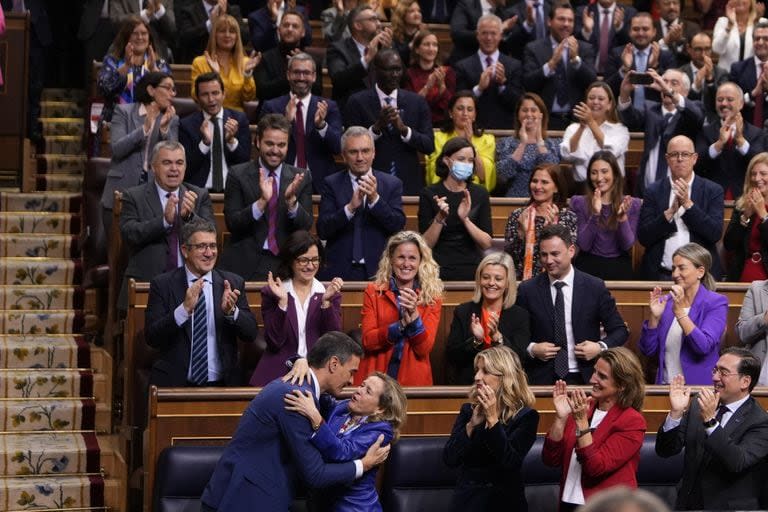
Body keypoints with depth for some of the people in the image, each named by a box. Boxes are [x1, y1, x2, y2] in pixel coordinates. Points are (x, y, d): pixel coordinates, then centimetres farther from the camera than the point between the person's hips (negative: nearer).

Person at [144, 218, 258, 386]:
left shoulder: (233, 283, 9)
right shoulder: (162, 284, 3)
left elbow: (251, 334, 4)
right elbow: (152, 338, -6)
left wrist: (231, 311, -15)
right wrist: (185, 309, -20)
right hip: (175, 384, -2)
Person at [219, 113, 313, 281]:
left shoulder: (301, 177, 6)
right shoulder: (238, 174, 1)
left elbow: (306, 226, -1)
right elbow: (232, 223, -7)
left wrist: (291, 201, -19)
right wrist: (262, 201, -22)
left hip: (286, 265, 2)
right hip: (245, 265, -1)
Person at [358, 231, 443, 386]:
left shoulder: (432, 297, 2)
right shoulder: (373, 292, 3)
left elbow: (424, 348, -5)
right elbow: (367, 341, -6)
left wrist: (414, 316, -19)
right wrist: (401, 324, -19)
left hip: (414, 379, 0)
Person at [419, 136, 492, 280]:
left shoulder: (479, 194, 3)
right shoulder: (429, 194, -1)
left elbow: (487, 244, -4)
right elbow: (425, 244, -4)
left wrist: (465, 219, -17)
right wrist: (439, 218, -19)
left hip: (472, 269, 1)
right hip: (439, 271, -1)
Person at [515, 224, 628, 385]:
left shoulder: (595, 287, 4)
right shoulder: (527, 290, 4)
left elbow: (620, 330, 9)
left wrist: (601, 347, -7)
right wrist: (531, 349, -8)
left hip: (585, 378, 1)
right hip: (542, 378, 0)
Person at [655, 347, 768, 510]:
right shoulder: (698, 405, 7)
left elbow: (738, 463, -21)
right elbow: (665, 451, 3)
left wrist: (710, 420, -26)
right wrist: (675, 412, -12)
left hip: (729, 507, -3)